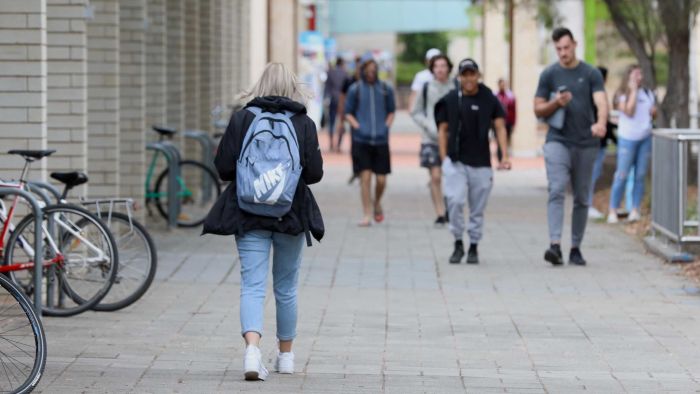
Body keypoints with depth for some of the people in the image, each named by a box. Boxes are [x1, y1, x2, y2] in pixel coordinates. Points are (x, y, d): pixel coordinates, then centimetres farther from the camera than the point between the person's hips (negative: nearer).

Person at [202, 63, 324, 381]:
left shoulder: (241, 119, -3)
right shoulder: (304, 123, -3)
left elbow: (223, 168, -5)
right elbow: (315, 173, -4)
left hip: (249, 213, -1)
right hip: (291, 213, 1)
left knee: (252, 285, -4)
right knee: (286, 288, 15)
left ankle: (252, 348, -26)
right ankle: (286, 355, 27)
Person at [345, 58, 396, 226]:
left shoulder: (385, 89, 7)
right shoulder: (355, 89, 2)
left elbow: (391, 111, 17)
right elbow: (348, 113, 8)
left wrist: (387, 127, 3)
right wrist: (357, 127, -5)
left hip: (381, 139, 1)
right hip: (361, 140, -1)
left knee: (381, 179, 1)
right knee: (365, 176, -6)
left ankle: (377, 203, 31)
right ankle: (367, 215, 1)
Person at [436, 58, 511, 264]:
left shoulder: (489, 100, 3)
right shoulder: (450, 100, 5)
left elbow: (500, 127, 1)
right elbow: (443, 130, 8)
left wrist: (504, 156, -10)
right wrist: (444, 159, 0)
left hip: (481, 163, 0)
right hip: (455, 161, 0)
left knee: (477, 209, 5)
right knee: (455, 201, -14)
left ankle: (473, 247, 17)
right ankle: (458, 243, 1)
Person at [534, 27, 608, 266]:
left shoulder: (591, 74, 4)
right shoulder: (549, 75, 6)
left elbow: (601, 101, -10)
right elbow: (538, 110, 8)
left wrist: (601, 123, -31)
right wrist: (555, 103, -13)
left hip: (586, 145, 1)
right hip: (558, 141, -1)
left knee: (582, 199, 6)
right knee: (557, 191, -17)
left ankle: (576, 248, 14)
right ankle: (555, 246, -27)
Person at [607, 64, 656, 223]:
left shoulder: (648, 93, 13)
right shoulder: (622, 95, -4)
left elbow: (653, 114, 23)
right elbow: (629, 111, -19)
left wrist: (654, 111, -1)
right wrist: (633, 90, -14)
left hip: (645, 138, 5)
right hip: (627, 138, -5)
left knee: (640, 176, 2)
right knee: (622, 176, -7)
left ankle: (635, 210, 6)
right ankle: (613, 210, -2)